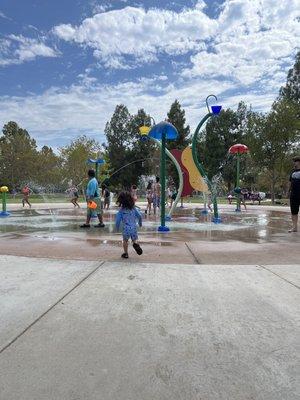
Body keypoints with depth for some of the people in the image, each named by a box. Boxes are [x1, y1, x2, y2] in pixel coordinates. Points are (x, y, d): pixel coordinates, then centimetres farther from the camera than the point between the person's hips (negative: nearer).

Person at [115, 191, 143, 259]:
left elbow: (118, 220, -5)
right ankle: (135, 244, -14)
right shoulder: (133, 208, 3)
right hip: (134, 227, 2)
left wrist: (117, 227, 11)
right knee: (134, 240, 17)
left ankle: (126, 253, 20)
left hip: (126, 228, -2)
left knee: (125, 241, 16)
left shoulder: (121, 210, -5)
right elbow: (139, 216, 4)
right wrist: (140, 223, 22)